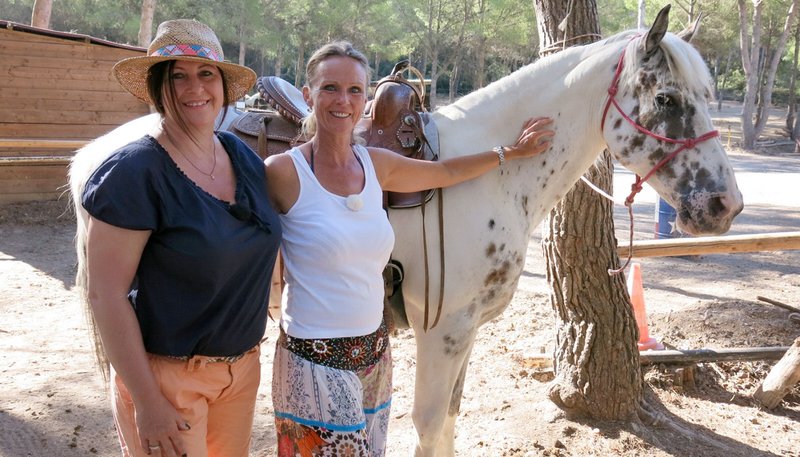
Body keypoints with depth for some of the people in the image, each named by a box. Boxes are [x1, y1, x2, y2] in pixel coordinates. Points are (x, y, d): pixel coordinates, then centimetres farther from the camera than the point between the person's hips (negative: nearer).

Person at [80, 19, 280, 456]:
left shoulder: (245, 157, 1)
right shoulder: (134, 172, -18)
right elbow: (105, 294, -19)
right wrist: (147, 402, -19)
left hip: (243, 366, 6)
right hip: (165, 373, -6)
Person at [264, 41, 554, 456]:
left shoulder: (376, 164, 3)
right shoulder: (284, 172, -14)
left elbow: (445, 173, 19)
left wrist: (510, 152, 25)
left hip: (375, 352, 6)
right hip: (315, 360, -6)